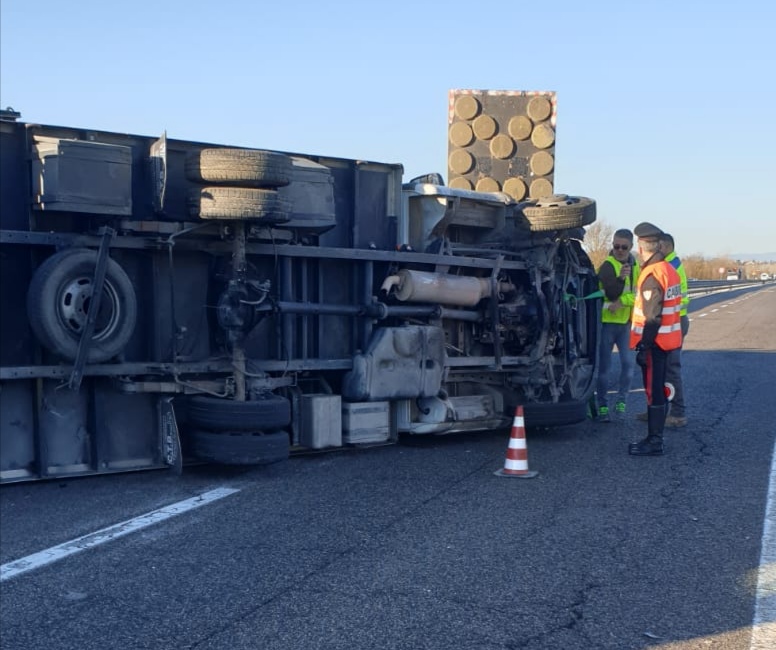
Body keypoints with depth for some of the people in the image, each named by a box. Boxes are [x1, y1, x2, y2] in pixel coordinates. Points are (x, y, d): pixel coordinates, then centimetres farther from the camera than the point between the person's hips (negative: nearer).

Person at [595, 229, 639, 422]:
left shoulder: (635, 266, 9)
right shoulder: (607, 266, -8)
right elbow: (611, 294, -19)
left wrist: (622, 301, -16)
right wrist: (620, 278, -35)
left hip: (627, 322, 4)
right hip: (607, 321, -4)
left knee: (629, 363, -2)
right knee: (604, 365, 1)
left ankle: (621, 401, 15)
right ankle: (602, 405, 10)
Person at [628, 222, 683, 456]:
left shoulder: (652, 276, -19)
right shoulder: (669, 270, 10)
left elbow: (652, 317, -23)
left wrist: (643, 347, -21)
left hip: (654, 342, -10)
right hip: (667, 339, 10)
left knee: (653, 391, -4)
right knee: (658, 389, 16)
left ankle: (654, 442, 1)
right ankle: (656, 437, 25)